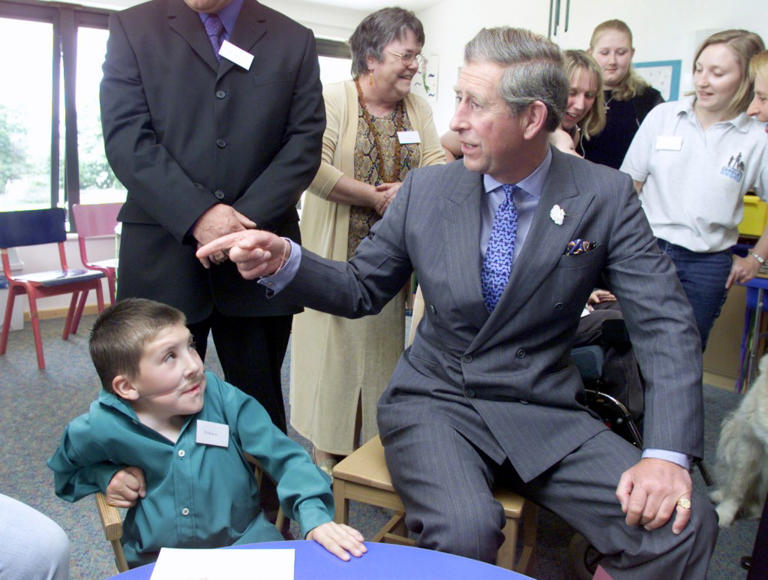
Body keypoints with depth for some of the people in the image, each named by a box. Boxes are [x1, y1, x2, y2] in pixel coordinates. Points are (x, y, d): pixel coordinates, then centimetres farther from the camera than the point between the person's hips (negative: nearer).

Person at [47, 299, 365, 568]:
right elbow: (65, 473, 12)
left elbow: (286, 457, -7)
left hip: (245, 542, -1)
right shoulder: (99, 429, -11)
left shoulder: (222, 397, -13)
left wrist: (315, 517, -21)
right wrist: (110, 476, -8)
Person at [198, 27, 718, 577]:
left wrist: (666, 454, -18)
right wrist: (284, 260, -12)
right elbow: (362, 288, 7)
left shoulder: (605, 197, -4)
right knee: (463, 531, -30)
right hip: (434, 402, 0)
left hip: (544, 413, 1)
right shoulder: (426, 190, 0)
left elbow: (665, 323, -6)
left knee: (684, 525, -19)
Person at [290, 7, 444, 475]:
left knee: (385, 343, 10)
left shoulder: (418, 108, 10)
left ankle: (380, 441, 26)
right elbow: (314, 168, -19)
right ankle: (330, 452, 17)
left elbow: (439, 165, 2)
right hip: (339, 252, -4)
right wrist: (377, 198, -16)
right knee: (337, 344, 2)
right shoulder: (334, 100, -7)